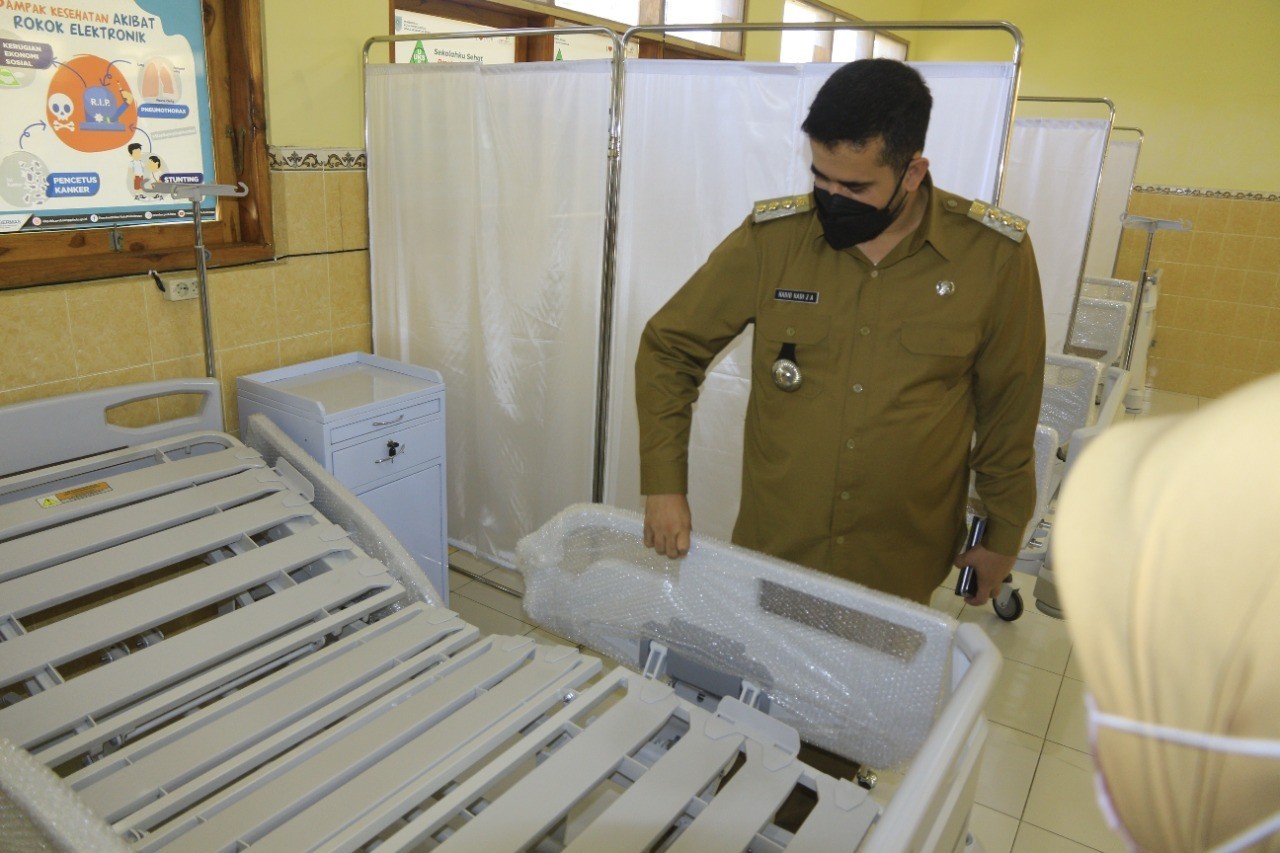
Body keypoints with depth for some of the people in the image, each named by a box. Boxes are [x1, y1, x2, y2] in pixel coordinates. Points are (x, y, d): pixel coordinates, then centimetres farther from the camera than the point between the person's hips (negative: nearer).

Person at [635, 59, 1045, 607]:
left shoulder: (995, 255, -9)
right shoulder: (770, 239, -9)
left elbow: (1009, 407, 2)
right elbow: (668, 349, -1)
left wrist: (1003, 537, 9)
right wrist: (664, 485, -7)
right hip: (770, 551, 1)